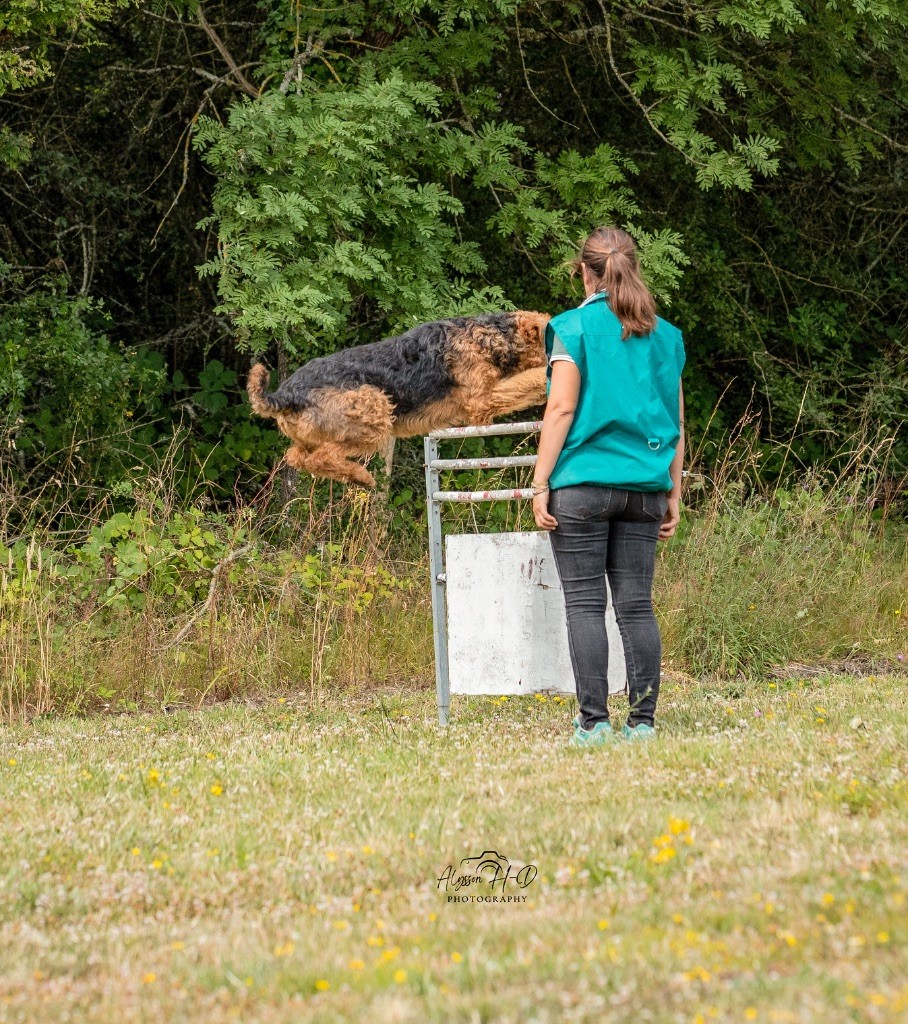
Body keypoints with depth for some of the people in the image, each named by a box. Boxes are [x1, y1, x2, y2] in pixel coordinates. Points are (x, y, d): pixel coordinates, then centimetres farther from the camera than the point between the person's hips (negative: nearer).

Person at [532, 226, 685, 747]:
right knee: (637, 605, 5)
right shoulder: (665, 335, 11)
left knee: (585, 604, -2)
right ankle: (643, 721, 3)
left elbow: (561, 409, -7)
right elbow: (676, 424, 12)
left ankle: (594, 721, -7)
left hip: (583, 484, -4)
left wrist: (541, 484, -6)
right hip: (644, 488, 4)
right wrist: (673, 493, 17)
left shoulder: (575, 327, -3)